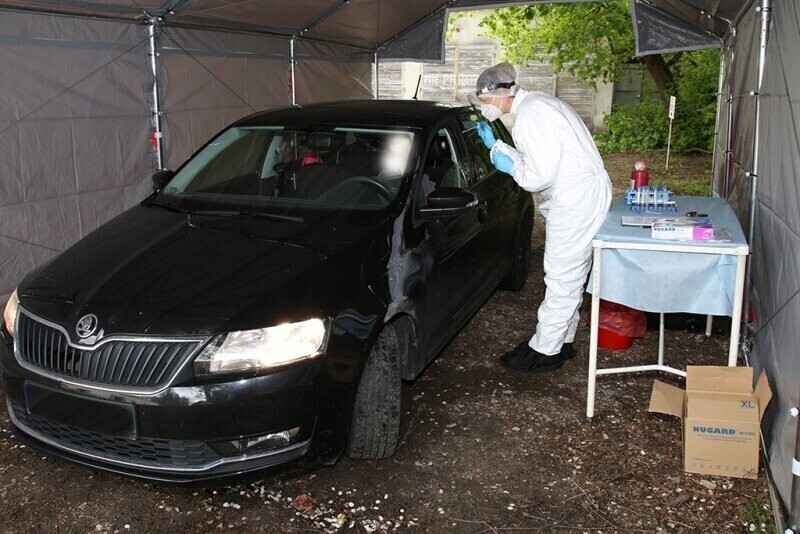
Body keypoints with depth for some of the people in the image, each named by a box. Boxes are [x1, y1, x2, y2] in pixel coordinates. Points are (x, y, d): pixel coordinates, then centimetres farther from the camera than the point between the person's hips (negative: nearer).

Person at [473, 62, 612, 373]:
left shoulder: (530, 114, -18)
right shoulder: (533, 105, 14)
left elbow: (540, 176, -23)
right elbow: (533, 160, 20)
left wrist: (511, 168, -5)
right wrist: (495, 145, 19)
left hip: (577, 196, -11)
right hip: (584, 192, 11)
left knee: (562, 276, -3)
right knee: (571, 273, 17)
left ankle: (545, 351, 7)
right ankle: (562, 340, 28)